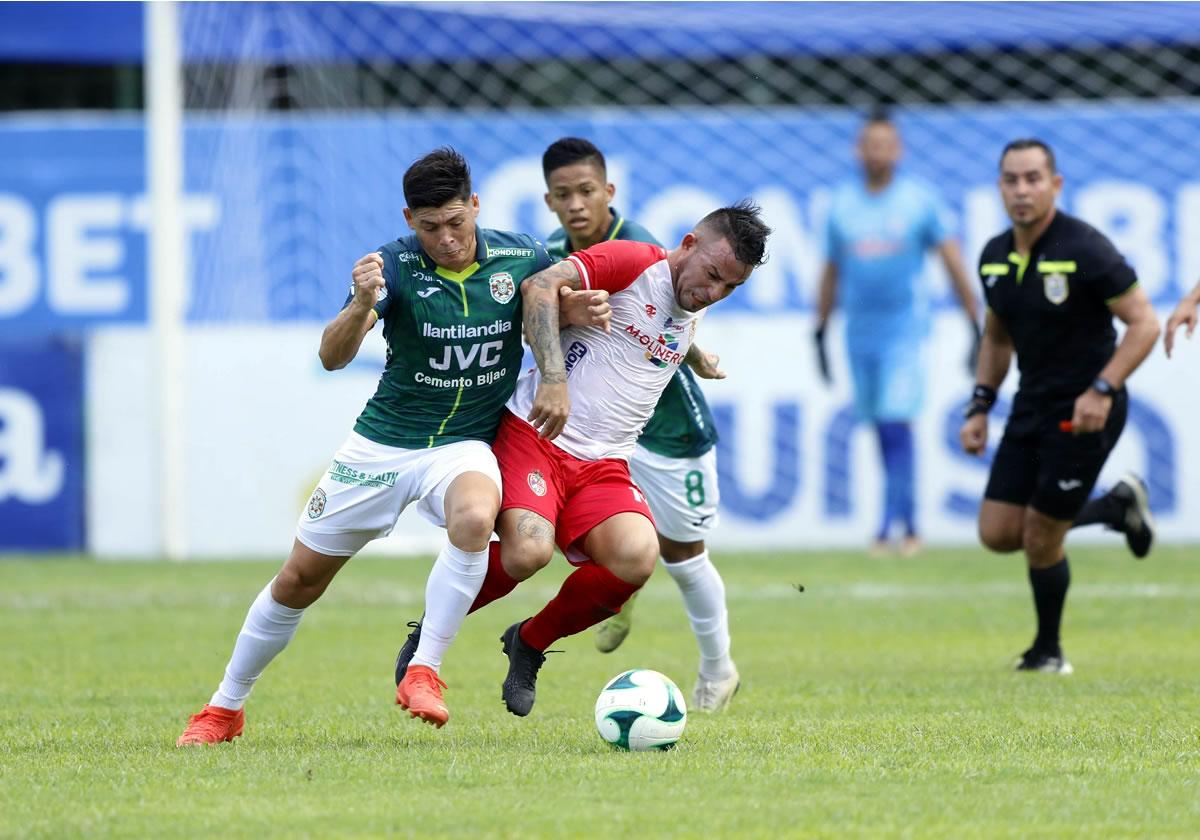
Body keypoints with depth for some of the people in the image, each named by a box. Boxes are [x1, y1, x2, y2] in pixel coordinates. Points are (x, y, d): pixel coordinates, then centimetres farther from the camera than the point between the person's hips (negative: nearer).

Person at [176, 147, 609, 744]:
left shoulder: (520, 258, -9)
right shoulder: (394, 265, -16)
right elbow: (333, 357, -26)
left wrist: (581, 313, -12)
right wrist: (361, 305, -46)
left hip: (466, 445, 0)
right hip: (382, 443, 0)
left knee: (474, 517, -36)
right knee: (299, 579, 7)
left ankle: (422, 673, -28)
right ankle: (225, 708, 27)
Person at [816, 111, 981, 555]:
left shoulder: (920, 199, -3)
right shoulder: (842, 202, 7)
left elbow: (953, 264, -2)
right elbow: (831, 272, 15)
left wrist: (976, 326, -6)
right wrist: (820, 333, 16)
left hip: (905, 330, -4)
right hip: (860, 331, 4)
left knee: (897, 426, -14)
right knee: (882, 431, 7)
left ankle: (888, 527, -16)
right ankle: (909, 528, 17)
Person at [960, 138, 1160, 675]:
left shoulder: (1084, 250, -17)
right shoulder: (996, 257, 4)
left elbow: (1144, 324, -16)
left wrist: (1102, 390, -25)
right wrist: (979, 408, 10)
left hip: (1084, 412, -7)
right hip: (1031, 406, 7)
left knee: (1040, 541, -4)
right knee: (998, 534, 3)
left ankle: (1048, 650, 21)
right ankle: (1118, 507, 24)